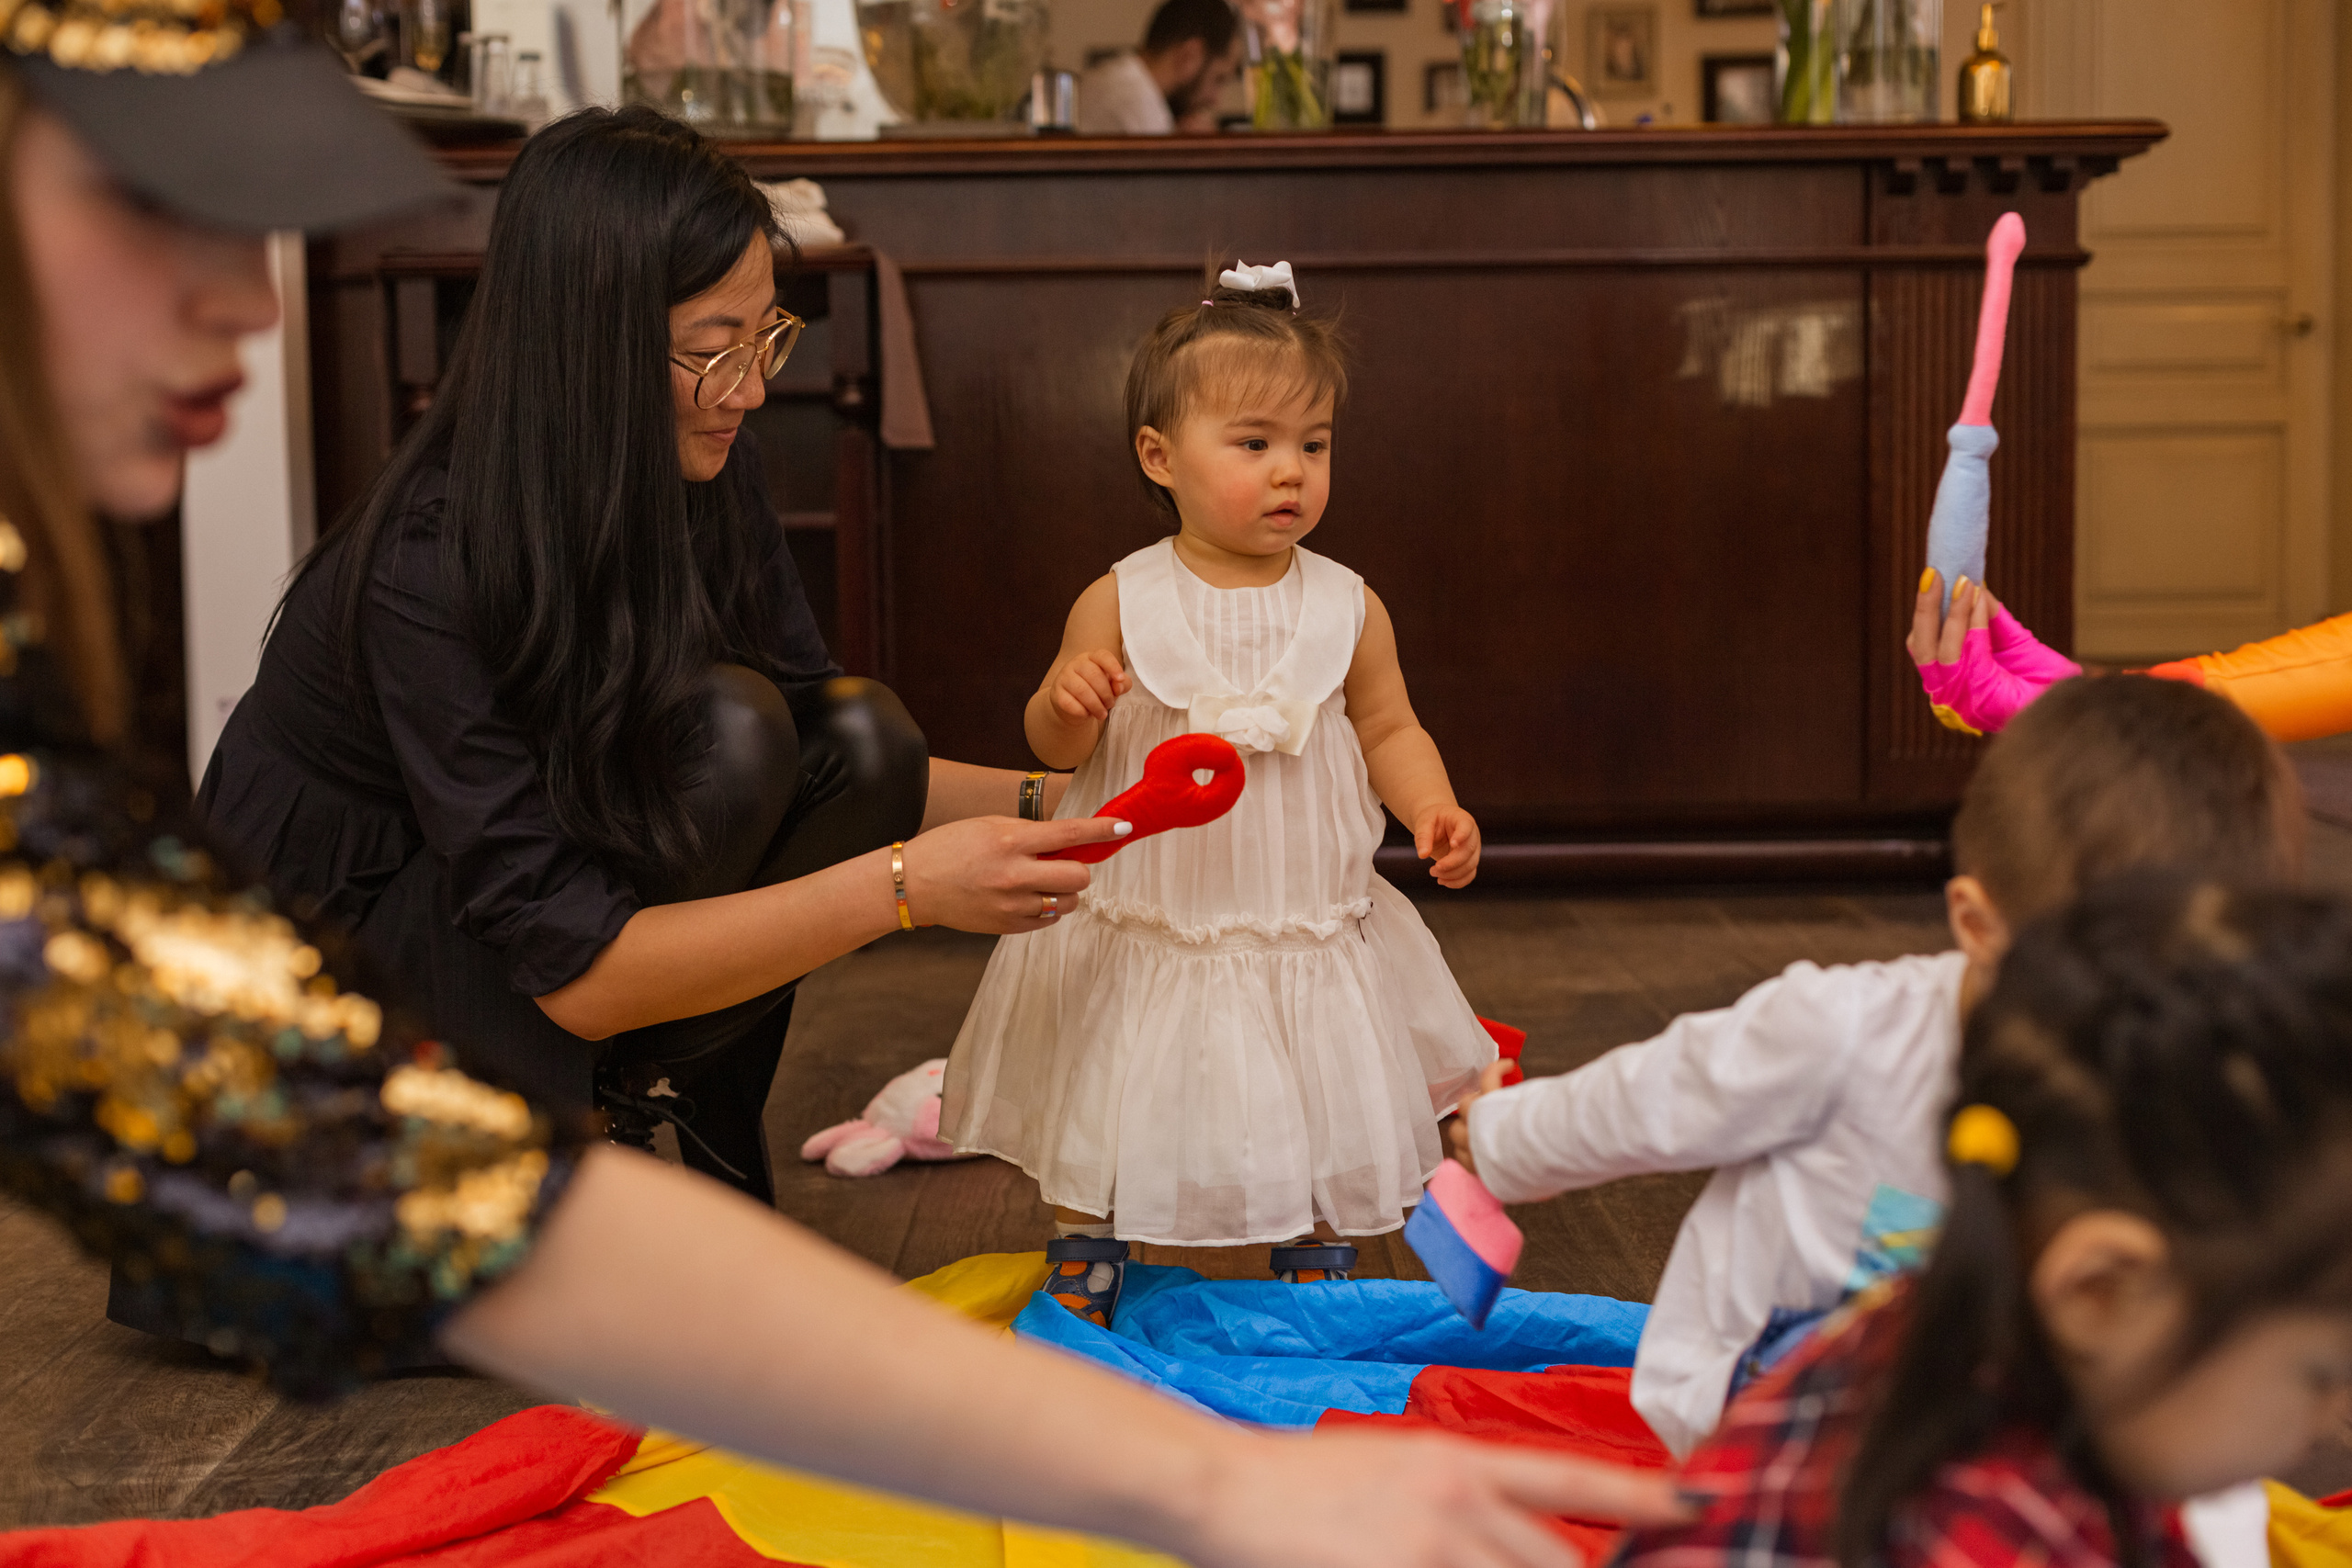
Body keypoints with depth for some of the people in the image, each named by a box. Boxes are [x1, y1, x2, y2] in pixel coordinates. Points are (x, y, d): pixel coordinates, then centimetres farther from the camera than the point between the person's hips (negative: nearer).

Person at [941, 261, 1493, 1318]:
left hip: (1311, 937, 2)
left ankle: (1318, 1292, 36)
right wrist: (1066, 703, -24)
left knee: (1321, 1130, 13)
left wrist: (1432, 808, -13)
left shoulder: (1348, 609, -3)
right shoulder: (1120, 606, -8)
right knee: (1106, 1128, 9)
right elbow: (1057, 749, -1)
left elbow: (1389, 729, 6)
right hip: (1147, 938, -1)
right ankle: (1081, 1287, 30)